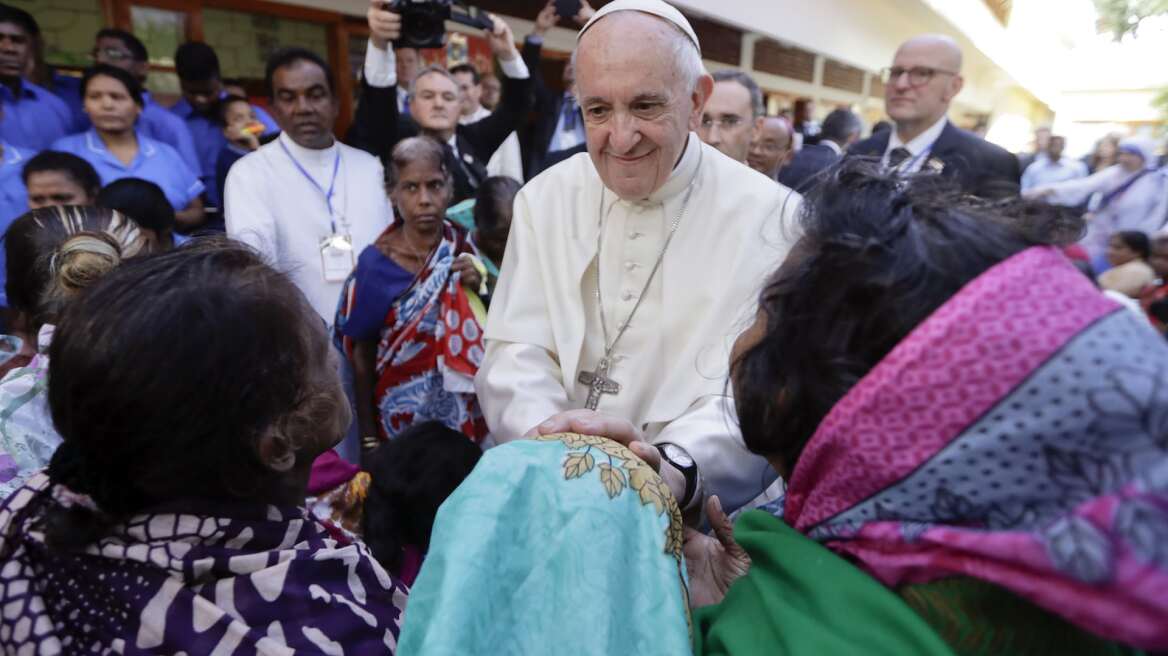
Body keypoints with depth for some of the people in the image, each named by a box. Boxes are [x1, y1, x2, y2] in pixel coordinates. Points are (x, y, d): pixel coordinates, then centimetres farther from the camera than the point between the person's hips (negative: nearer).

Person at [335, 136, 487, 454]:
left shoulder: (464, 247, -4)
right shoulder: (376, 262, -12)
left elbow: (489, 330, 6)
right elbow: (362, 356, -6)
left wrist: (479, 287, -13)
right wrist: (369, 438, -4)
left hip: (468, 410, 3)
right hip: (403, 418, -2)